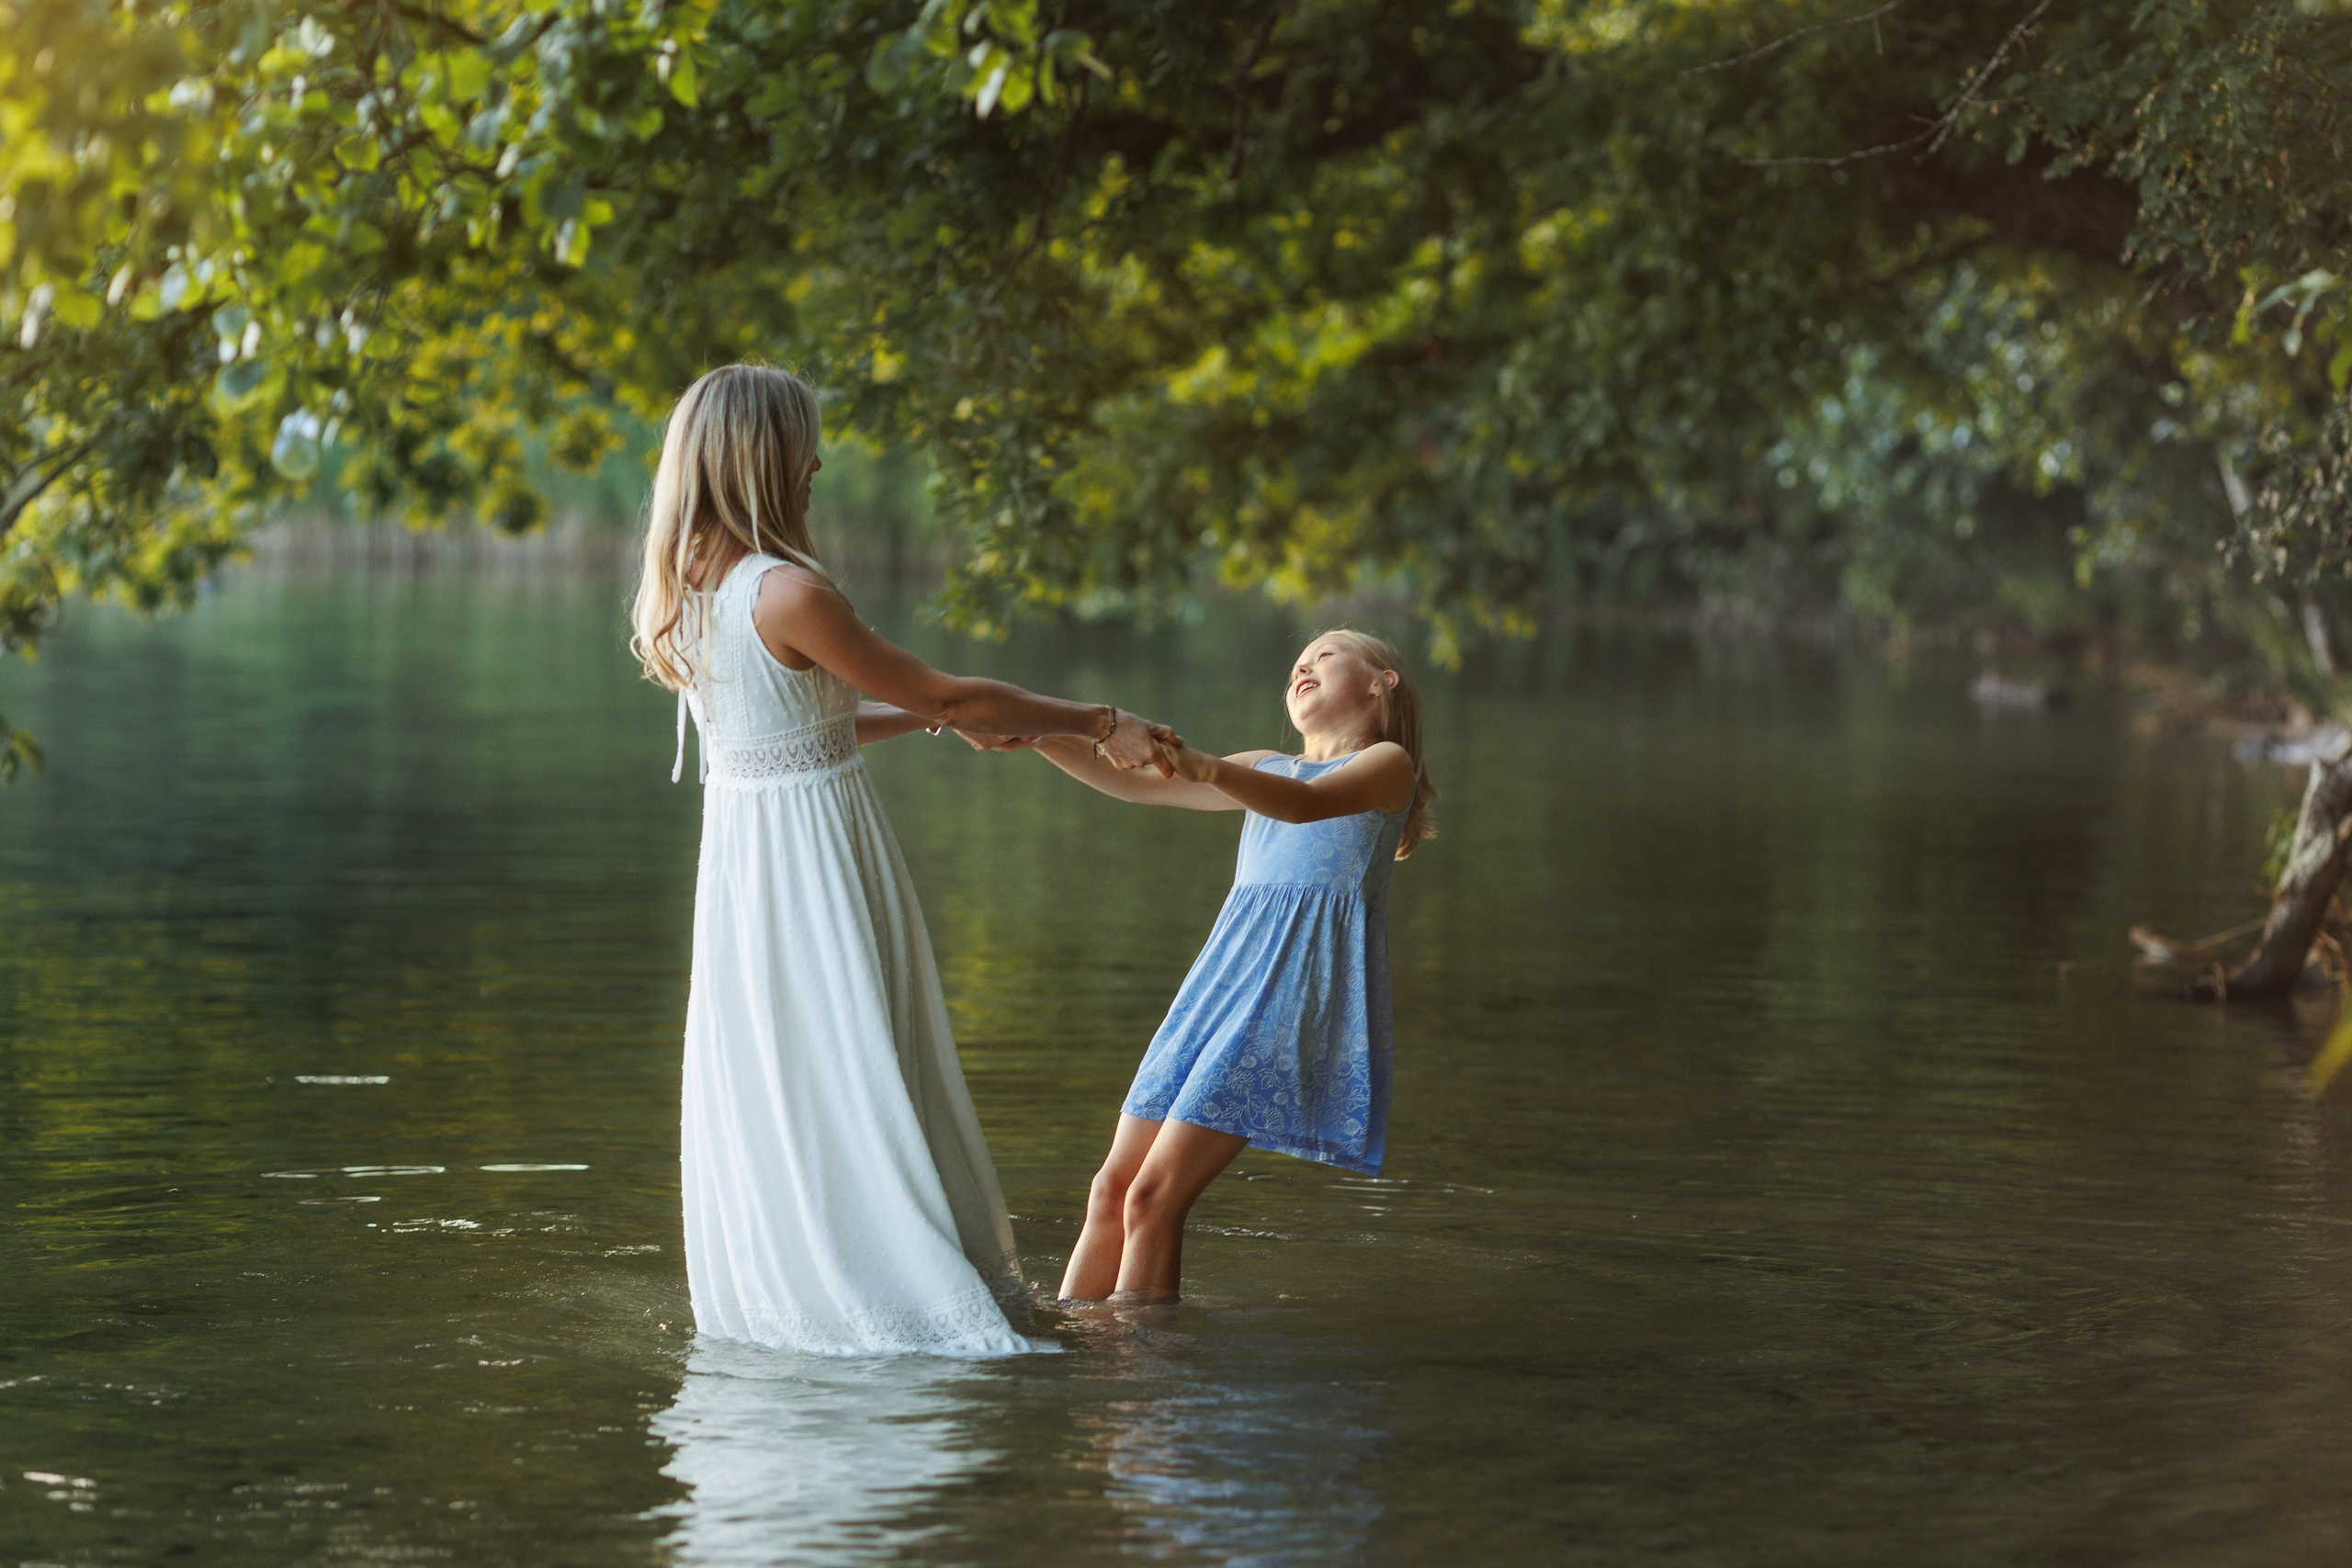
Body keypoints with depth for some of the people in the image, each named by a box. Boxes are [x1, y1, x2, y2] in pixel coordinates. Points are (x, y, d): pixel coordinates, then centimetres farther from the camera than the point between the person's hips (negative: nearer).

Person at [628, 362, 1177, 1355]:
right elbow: (941, 693, -13)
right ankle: (912, 1307, 0)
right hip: (816, 856, -8)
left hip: (737, 855, 8)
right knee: (847, 1086, -4)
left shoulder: (686, 591, 4)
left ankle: (771, 1295, 24)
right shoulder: (786, 593, -21)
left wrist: (933, 717, 23)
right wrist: (1098, 725, -2)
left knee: (766, 1095, 15)